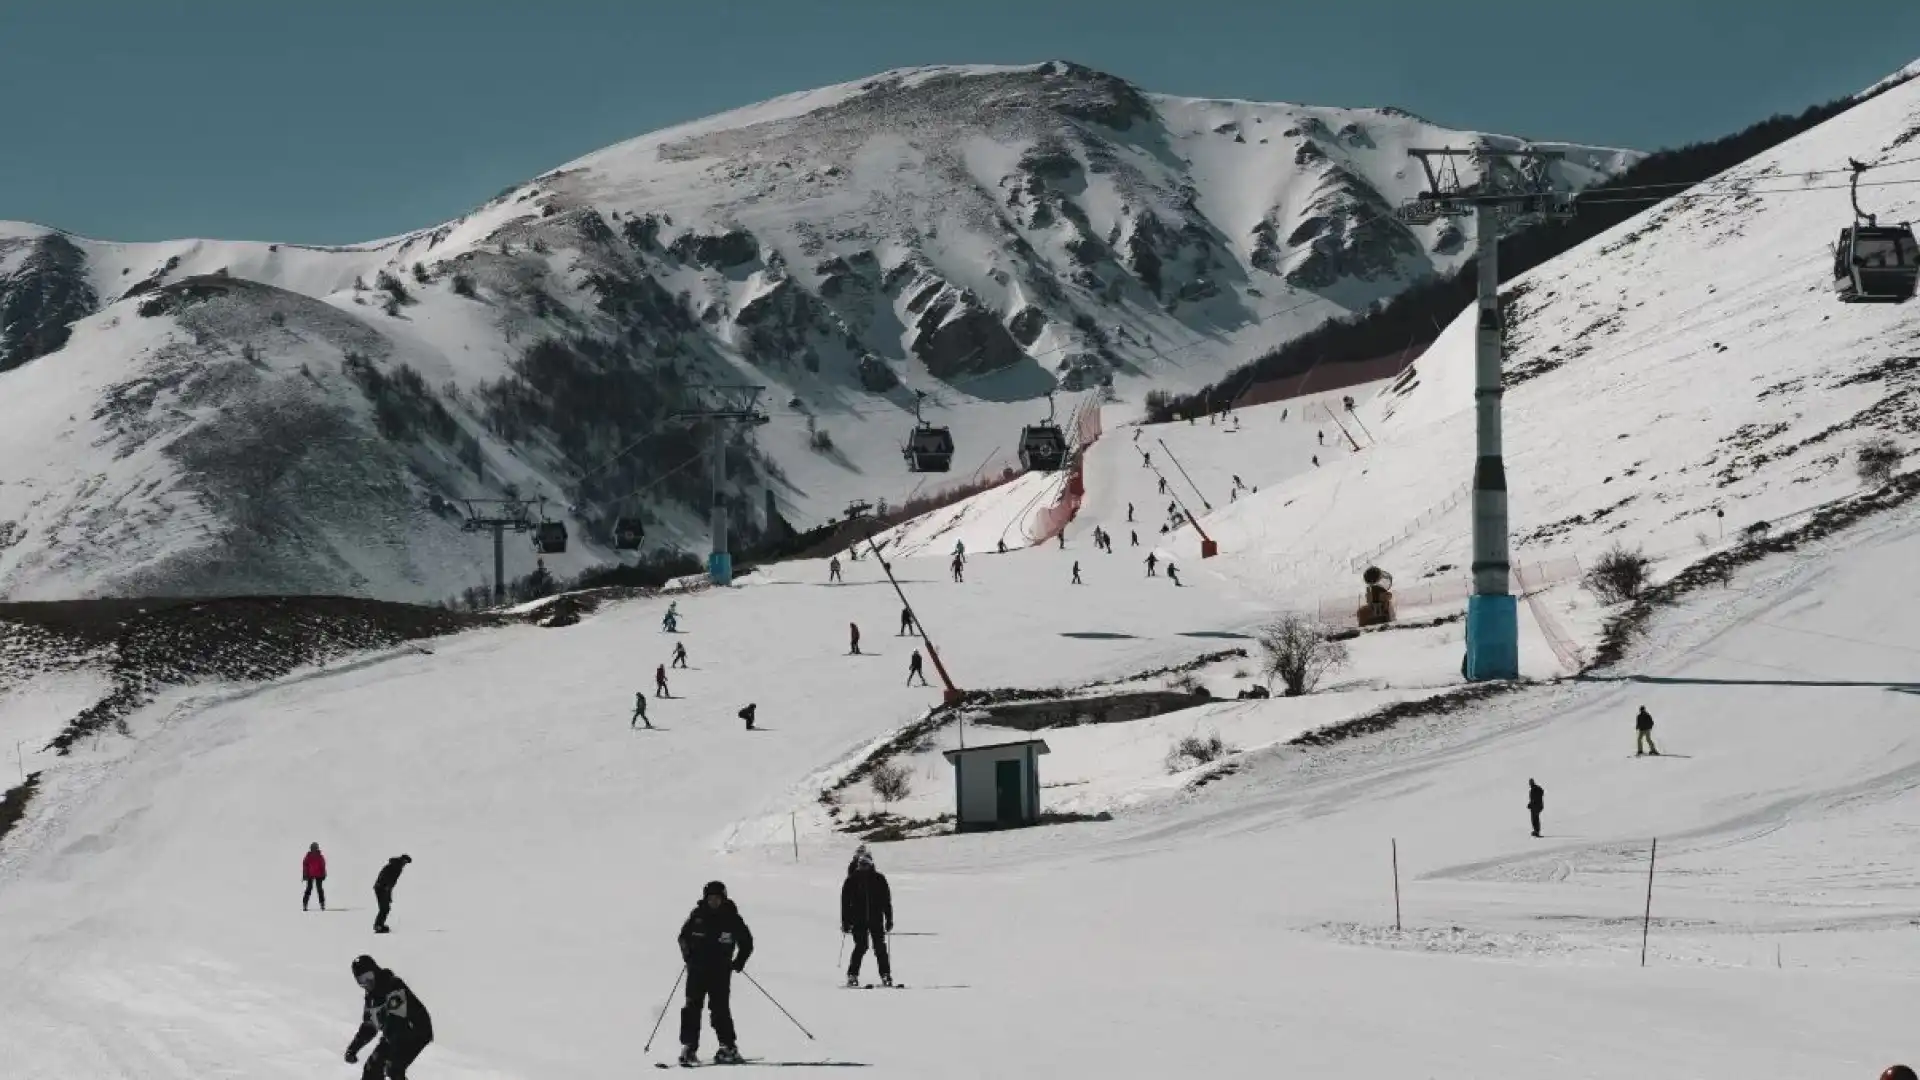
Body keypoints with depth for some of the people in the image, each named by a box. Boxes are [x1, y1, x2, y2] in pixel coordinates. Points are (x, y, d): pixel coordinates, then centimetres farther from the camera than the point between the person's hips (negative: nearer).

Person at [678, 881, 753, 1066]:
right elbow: (684, 936, 17)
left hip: (720, 970, -2)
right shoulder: (698, 915, 4)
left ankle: (729, 1048, -3)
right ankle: (689, 1047, 0)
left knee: (720, 1008, -9)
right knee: (692, 1007, -4)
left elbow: (746, 943, 8)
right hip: (697, 969, 2)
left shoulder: (731, 918, -1)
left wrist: (739, 961, -3)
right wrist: (687, 953, 1)